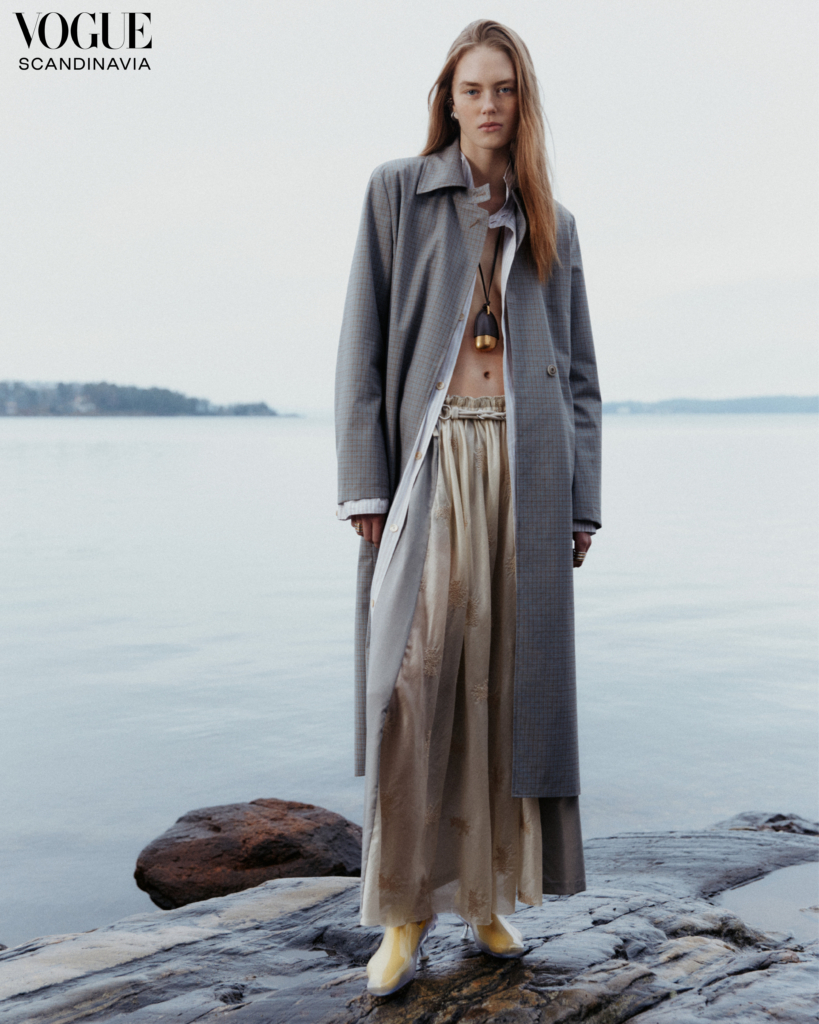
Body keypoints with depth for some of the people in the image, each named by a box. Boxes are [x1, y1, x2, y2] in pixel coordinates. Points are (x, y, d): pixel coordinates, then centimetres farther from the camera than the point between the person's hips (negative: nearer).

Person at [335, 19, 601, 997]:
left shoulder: (551, 222, 16)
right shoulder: (397, 190, 9)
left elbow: (578, 371, 15)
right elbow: (363, 341, 2)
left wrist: (582, 502, 7)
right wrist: (364, 484, -7)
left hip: (526, 468, 3)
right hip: (431, 458, -2)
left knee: (509, 679, 3)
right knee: (413, 678, -10)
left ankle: (489, 896, 17)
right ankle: (404, 913, 3)